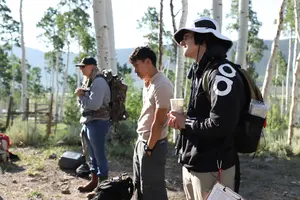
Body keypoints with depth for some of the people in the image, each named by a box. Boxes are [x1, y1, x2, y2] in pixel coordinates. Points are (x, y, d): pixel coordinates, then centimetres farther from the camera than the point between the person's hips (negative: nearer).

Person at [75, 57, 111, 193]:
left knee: (99, 155, -3)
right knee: (92, 155, 16)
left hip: (97, 123, -10)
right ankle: (94, 181, 26)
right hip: (88, 123, 10)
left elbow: (94, 104, -24)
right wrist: (80, 96, -1)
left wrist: (81, 96, -10)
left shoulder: (99, 82, -15)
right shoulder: (88, 81, 15)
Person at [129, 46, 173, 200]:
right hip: (141, 141, 9)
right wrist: (142, 143, 13)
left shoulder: (162, 85, -21)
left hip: (153, 145, -9)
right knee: (139, 185, 20)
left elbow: (159, 122, -21)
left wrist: (149, 148, -15)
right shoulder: (147, 83, 10)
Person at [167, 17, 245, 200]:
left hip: (211, 169, -9)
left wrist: (185, 122, -12)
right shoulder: (201, 72, 12)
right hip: (192, 164, 9)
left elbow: (220, 125, -27)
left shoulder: (222, 73, -18)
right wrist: (182, 120, 0)